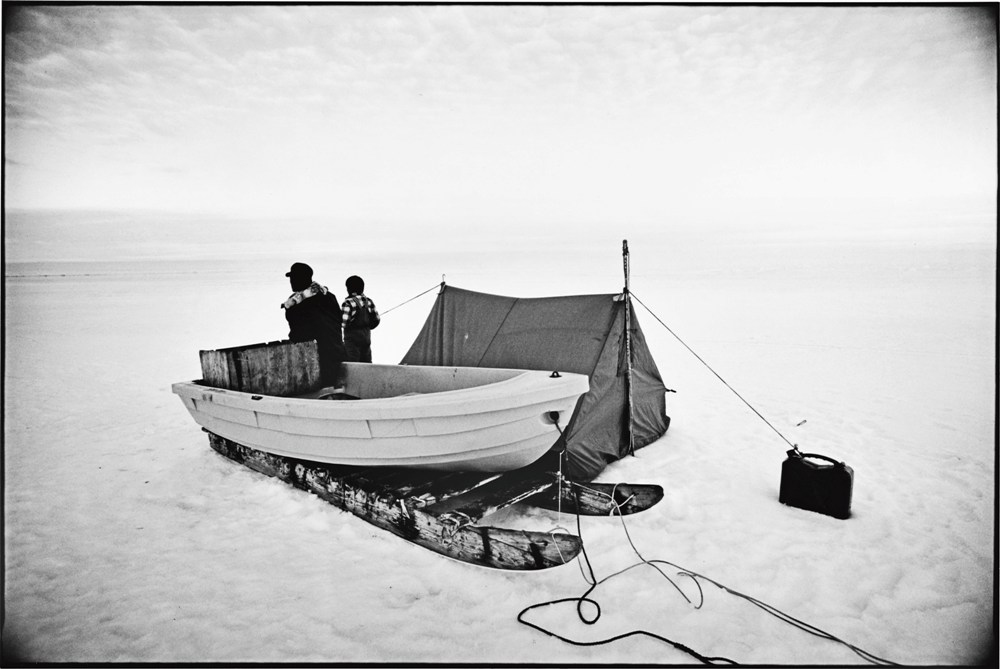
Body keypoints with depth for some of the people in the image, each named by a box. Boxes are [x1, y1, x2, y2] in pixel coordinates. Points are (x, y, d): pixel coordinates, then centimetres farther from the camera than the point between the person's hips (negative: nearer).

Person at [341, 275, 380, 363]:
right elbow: (376, 320, 8)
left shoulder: (349, 303, -14)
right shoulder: (368, 301, 5)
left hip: (352, 338, -6)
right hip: (366, 337, 6)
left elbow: (343, 323, -17)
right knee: (366, 362, 13)